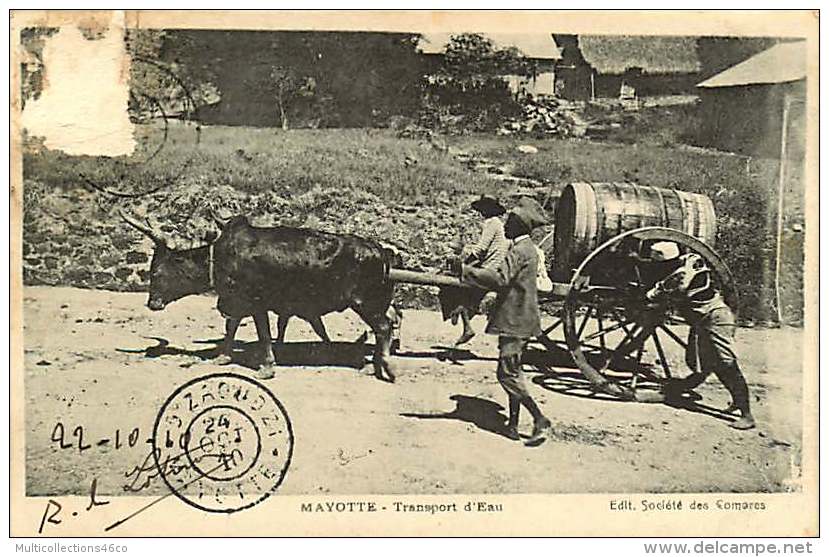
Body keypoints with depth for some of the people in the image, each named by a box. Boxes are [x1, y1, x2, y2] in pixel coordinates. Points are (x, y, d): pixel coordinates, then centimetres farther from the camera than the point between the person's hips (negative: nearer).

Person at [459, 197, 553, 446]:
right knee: (512, 371, 14)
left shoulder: (519, 251, -17)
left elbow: (500, 278, -29)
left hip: (515, 321, -11)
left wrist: (466, 271, -26)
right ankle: (513, 423, 19)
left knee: (507, 373, -9)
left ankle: (540, 420, -7)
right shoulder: (527, 248, 16)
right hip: (517, 320, 11)